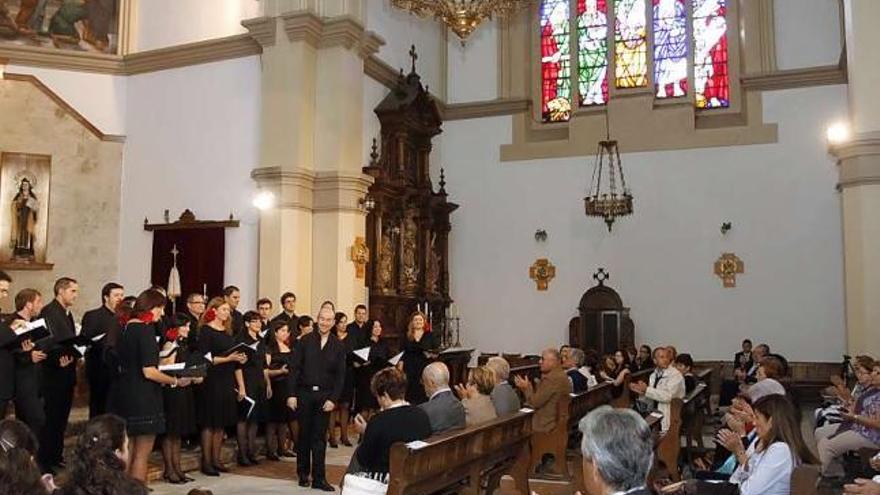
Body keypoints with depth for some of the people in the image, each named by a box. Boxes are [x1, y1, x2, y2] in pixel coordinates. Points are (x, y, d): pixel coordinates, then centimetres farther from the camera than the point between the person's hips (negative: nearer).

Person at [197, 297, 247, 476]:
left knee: (221, 423, 9)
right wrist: (228, 358, -19)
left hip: (228, 382, 7)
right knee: (209, 423, -2)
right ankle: (206, 462, 5)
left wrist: (241, 386, 11)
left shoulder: (228, 332, 14)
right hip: (212, 382, -7)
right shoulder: (206, 331, -5)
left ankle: (216, 460, 17)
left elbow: (236, 360, 14)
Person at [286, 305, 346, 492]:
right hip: (304, 393, 0)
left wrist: (333, 399, -6)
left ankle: (319, 478, 8)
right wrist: (291, 394, -7)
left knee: (320, 437, 3)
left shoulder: (338, 346, 3)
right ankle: (303, 473, 23)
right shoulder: (305, 341, 0)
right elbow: (296, 369, -1)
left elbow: (340, 375, 2)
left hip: (324, 396, 0)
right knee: (304, 434, 10)